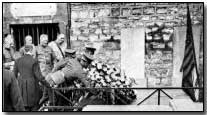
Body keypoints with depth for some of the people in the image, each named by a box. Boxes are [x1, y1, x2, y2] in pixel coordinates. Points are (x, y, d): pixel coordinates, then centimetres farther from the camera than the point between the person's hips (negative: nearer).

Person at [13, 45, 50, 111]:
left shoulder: (18, 60, 1)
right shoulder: (34, 61, -13)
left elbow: (14, 74, 5)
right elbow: (38, 76, -14)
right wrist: (47, 85, -4)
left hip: (21, 86, 5)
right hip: (32, 85, -5)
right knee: (34, 106, 9)